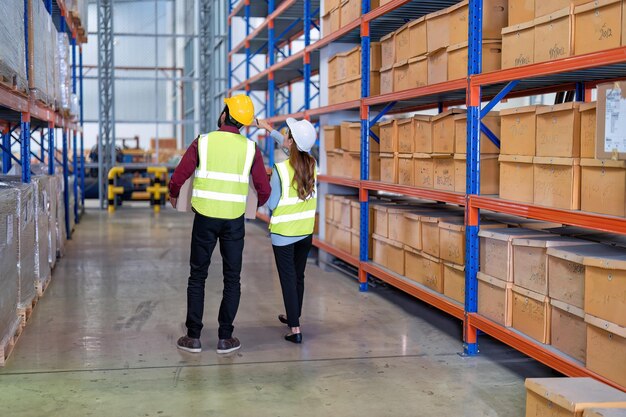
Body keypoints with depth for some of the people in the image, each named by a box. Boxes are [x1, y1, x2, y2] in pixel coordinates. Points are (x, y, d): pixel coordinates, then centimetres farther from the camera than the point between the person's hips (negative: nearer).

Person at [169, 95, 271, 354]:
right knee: (232, 279, 10)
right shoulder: (250, 149, -2)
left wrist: (173, 195, 20)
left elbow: (178, 178, -3)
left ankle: (193, 337, 11)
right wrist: (261, 203, 24)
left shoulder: (203, 142, -4)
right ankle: (225, 338, 10)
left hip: (205, 218, 0)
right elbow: (263, 189, 0)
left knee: (197, 277, 10)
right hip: (234, 220, 1)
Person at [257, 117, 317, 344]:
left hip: (283, 233, -5)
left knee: (288, 279, 1)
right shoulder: (312, 164, -4)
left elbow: (271, 203, -13)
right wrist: (269, 129, 25)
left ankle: (295, 328, 0)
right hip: (306, 231, 5)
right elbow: (294, 147, 16)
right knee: (298, 276, 19)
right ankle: (293, 316, 36)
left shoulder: (280, 169, -20)